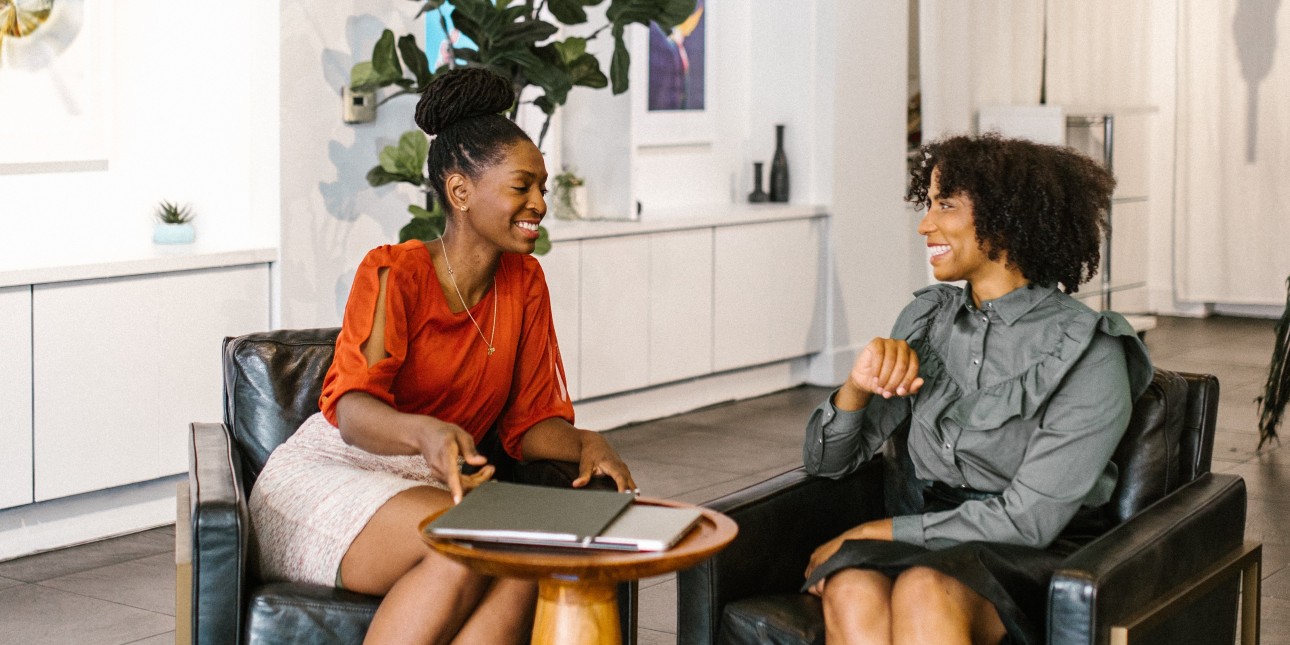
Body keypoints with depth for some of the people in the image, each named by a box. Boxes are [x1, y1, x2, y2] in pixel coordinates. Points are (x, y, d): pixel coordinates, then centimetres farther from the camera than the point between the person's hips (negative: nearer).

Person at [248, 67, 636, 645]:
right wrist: (424, 433, -45)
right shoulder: (394, 274, -10)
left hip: (434, 488, 5)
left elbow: (531, 419, 8)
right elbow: (352, 409, -23)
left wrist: (585, 444, -15)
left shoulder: (524, 283, 8)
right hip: (329, 477, -5)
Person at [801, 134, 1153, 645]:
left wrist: (872, 534, -12)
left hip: (1037, 564, -4)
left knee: (924, 590, -37)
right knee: (850, 592, -31)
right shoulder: (927, 318, 9)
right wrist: (858, 386, -11)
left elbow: (1027, 520, -14)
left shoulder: (1088, 354, -8)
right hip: (929, 548, 4)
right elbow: (826, 463, 11)